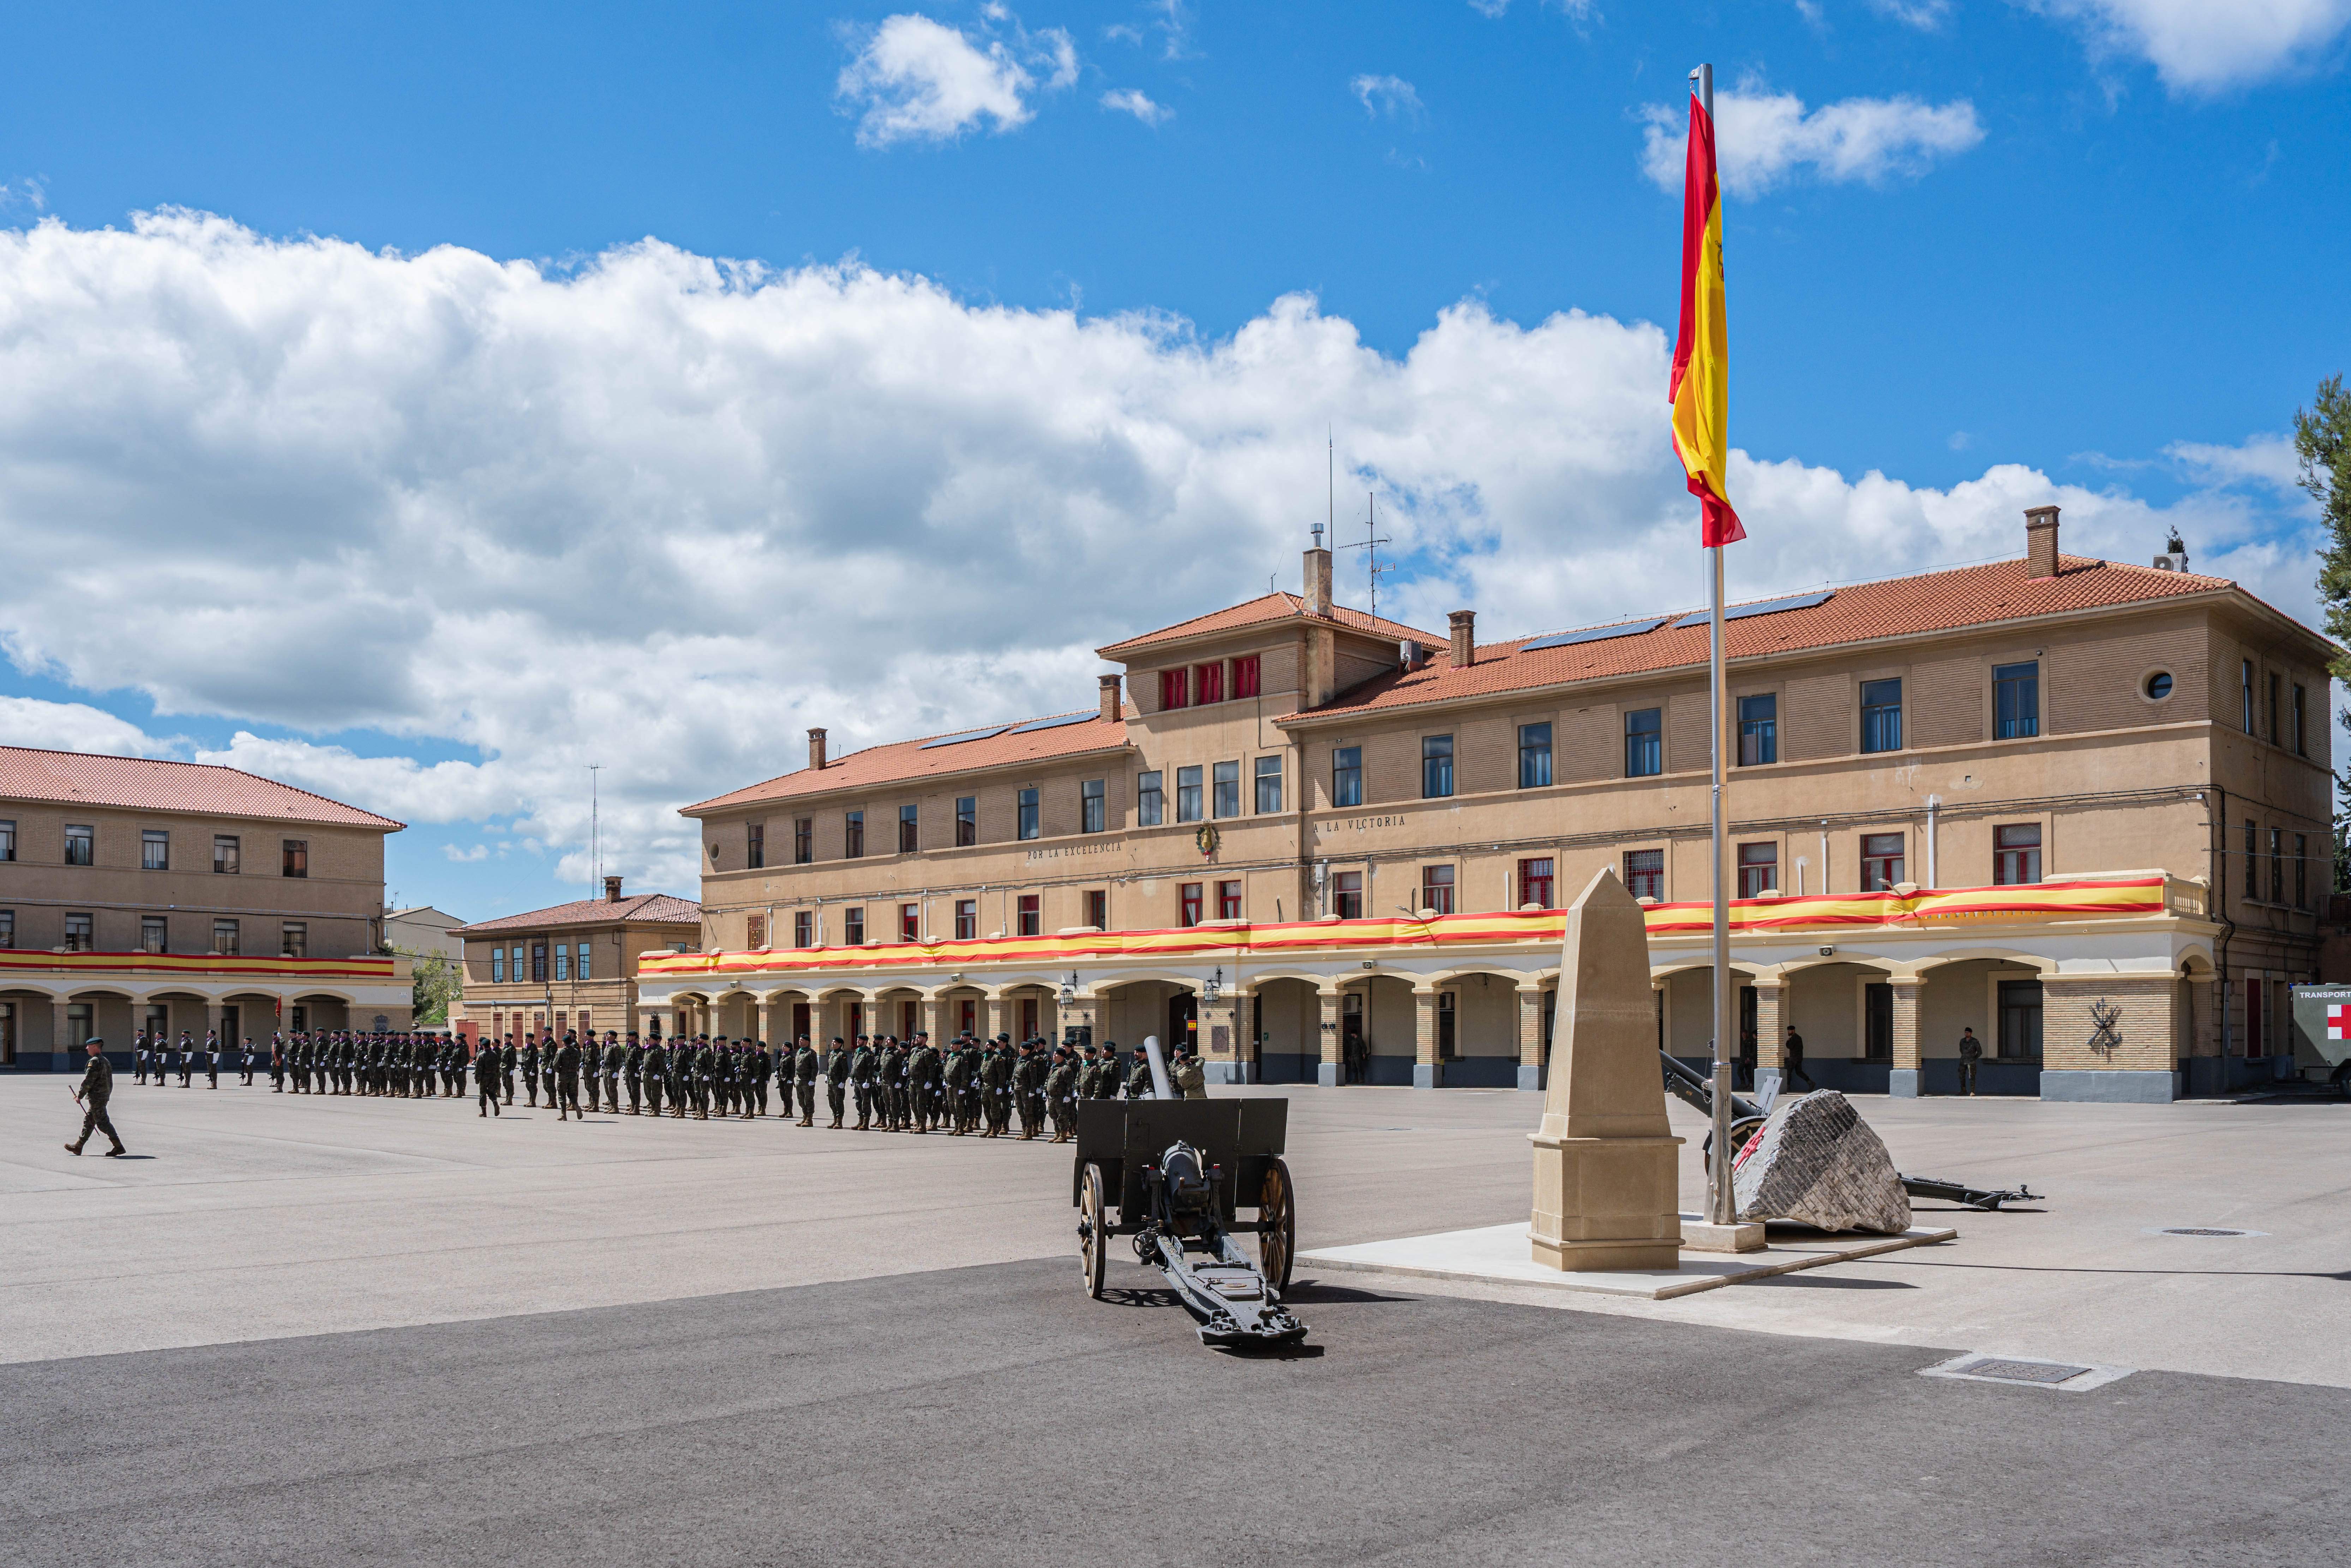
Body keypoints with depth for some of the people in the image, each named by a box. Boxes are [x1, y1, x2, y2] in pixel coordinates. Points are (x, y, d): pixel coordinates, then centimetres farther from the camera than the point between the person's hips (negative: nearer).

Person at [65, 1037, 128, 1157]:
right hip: (105, 1096, 10)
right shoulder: (106, 1061, 15)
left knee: (103, 1122, -9)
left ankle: (118, 1146, -12)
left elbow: (88, 1081, -18)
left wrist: (80, 1096, -9)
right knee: (89, 1120, 17)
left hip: (96, 1097, -10)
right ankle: (78, 1146, 25)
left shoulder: (94, 1061, -15)